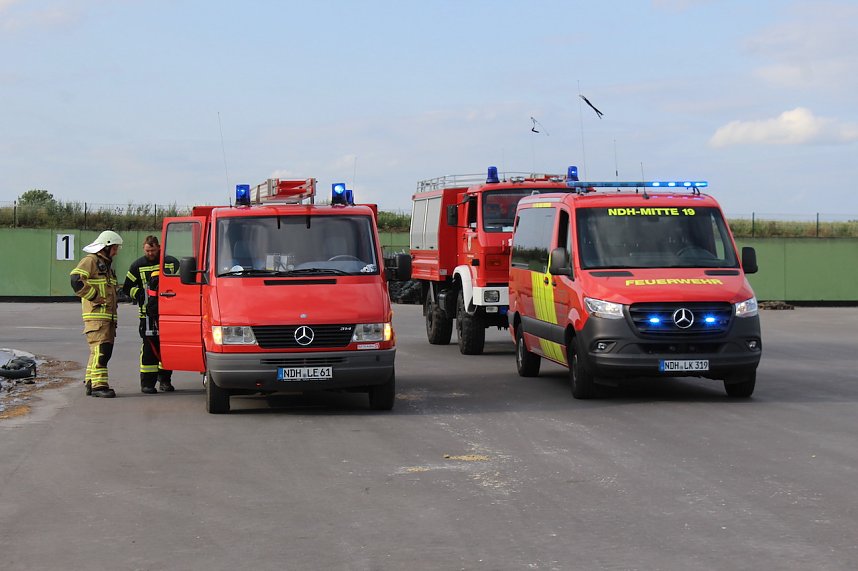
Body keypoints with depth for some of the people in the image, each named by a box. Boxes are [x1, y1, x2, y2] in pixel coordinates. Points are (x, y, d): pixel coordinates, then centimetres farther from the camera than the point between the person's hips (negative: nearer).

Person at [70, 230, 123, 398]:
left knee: (105, 349, 11)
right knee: (100, 348, -15)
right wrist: (95, 297, -19)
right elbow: (76, 280, -23)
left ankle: (90, 382, 18)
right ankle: (98, 385, -17)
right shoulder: (90, 261, -8)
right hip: (96, 315, -10)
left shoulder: (106, 264, 23)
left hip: (108, 314, 10)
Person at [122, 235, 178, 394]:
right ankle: (147, 383, -3)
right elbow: (127, 288, 10)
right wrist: (141, 294, -6)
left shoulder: (171, 263, 8)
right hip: (148, 314, -2)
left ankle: (165, 379, 19)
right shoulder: (138, 266, 7)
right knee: (150, 347, -6)